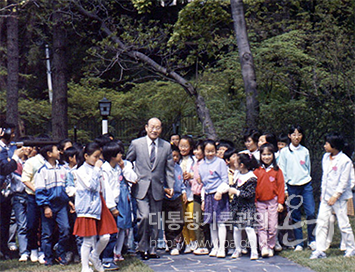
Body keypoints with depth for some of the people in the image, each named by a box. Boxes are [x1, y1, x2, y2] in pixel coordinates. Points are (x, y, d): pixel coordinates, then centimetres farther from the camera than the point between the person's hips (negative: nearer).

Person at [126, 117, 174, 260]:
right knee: (144, 217, -15)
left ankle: (152, 249, 19)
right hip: (141, 187, -2)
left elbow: (169, 168, 11)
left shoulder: (166, 146, 8)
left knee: (155, 221, 6)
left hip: (157, 188, 2)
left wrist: (170, 186, 3)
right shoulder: (136, 144, 2)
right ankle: (143, 247, 1)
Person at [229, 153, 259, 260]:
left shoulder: (251, 178, -15)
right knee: (236, 228, 10)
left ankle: (254, 251, -6)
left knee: (249, 227, -12)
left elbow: (249, 194, -20)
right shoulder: (237, 174, 9)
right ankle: (238, 249, 23)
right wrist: (231, 188, 8)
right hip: (237, 206, 7)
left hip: (247, 207, -7)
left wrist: (236, 192, -17)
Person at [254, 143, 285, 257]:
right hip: (260, 202, 0)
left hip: (273, 201, 0)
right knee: (262, 226, -5)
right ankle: (263, 248, -7)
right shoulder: (257, 171, 4)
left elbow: (281, 186, 3)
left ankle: (270, 247, 12)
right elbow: (254, 187, 7)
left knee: (272, 226, 2)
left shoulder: (277, 171, 3)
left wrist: (280, 202, -1)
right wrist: (254, 201, 2)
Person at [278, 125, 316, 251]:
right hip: (292, 186, -1)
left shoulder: (305, 151, 7)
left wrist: (307, 179, 11)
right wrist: (284, 189, -1)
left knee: (311, 213, -7)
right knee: (295, 215, 2)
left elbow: (308, 168, 15)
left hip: (306, 185, 1)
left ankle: (312, 240, 7)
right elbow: (282, 171, 2)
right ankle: (299, 243, 10)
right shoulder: (284, 152, 1)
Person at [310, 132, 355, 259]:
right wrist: (322, 192, 14)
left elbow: (344, 182, -15)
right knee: (321, 222, 0)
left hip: (339, 197, -6)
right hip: (326, 196, 6)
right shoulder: (326, 157, 8)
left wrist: (335, 196, -17)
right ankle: (320, 250, 3)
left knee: (343, 224, 1)